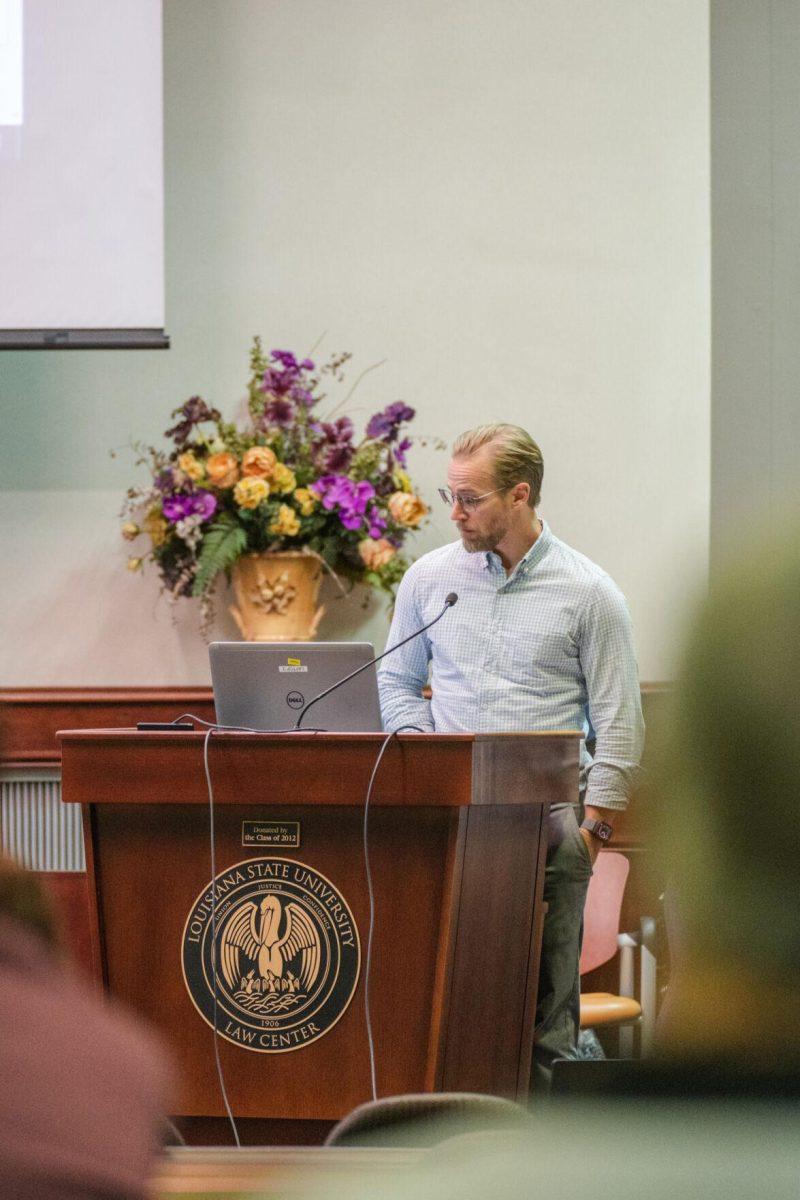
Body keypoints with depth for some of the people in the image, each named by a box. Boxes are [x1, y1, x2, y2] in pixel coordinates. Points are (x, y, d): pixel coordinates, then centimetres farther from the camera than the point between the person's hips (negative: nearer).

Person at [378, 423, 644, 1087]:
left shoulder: (589, 593, 2)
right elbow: (396, 684, 18)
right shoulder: (428, 578, 10)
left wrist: (593, 828, -6)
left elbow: (620, 725, 2)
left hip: (549, 812, -2)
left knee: (546, 997, -4)